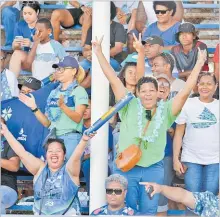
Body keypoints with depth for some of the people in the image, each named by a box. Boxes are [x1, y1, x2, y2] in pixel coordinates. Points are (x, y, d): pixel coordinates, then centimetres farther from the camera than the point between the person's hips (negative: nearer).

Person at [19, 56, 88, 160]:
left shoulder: (79, 91, -1)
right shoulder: (54, 93, 15)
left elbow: (78, 118, -14)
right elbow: (46, 123, 12)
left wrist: (62, 105, -27)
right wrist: (34, 108, 1)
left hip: (70, 138, -6)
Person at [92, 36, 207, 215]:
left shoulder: (165, 111, 1)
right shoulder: (129, 106, -2)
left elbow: (185, 92, -4)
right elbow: (113, 80, -4)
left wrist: (199, 64, -6)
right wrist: (99, 53, -7)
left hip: (153, 169, 1)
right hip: (126, 167, -1)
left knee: (149, 211, 10)